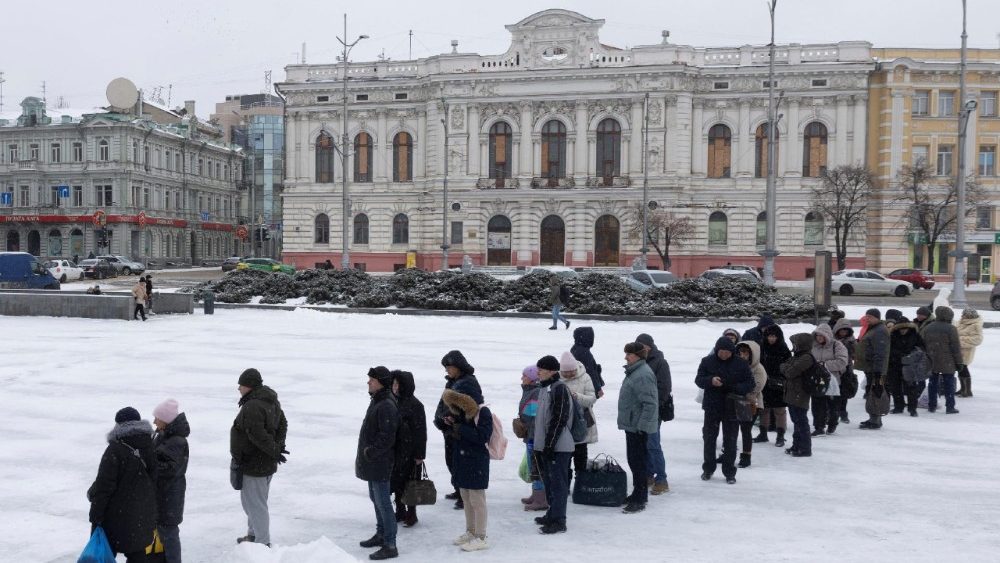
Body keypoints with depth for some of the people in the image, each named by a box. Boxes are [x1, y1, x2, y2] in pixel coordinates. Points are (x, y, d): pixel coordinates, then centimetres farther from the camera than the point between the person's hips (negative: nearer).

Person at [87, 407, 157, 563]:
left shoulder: (115, 450, -18)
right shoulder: (151, 448, 3)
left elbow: (104, 485, -18)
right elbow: (154, 481, 12)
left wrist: (95, 515, -11)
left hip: (117, 516, -6)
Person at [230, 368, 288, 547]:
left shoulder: (252, 407, -26)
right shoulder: (271, 401, 7)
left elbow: (258, 435, -28)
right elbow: (282, 424, 14)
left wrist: (275, 450, -17)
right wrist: (278, 446, 6)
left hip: (253, 464, -10)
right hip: (267, 464, 10)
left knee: (255, 503, 2)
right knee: (252, 500, 24)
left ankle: (263, 543, 11)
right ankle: (253, 534, 38)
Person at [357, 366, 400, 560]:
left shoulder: (387, 406, -21)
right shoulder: (376, 400, 11)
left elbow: (387, 437, -24)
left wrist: (370, 453, -17)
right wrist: (366, 453, 15)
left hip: (380, 463, -10)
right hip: (372, 462, 10)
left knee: (383, 503, -6)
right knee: (376, 499, 20)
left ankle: (390, 545, 0)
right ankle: (381, 535, 34)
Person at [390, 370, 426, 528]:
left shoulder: (415, 405, -14)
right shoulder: (393, 402, 6)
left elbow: (420, 431, -13)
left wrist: (419, 455, -14)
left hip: (409, 451, -6)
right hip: (395, 450, 6)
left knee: (409, 483, 2)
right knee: (396, 481, 13)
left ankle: (411, 514, 14)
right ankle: (400, 511, 27)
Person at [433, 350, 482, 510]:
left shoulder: (469, 382, -15)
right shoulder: (451, 382, 12)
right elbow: (443, 403, 9)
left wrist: (454, 417, -25)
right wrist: (442, 417, -11)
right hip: (450, 430, 9)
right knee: (451, 461, 19)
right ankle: (460, 491, 34)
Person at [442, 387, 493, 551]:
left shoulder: (483, 412, -13)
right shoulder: (461, 414, 11)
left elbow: (484, 436, -20)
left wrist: (462, 430, -18)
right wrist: (454, 431, 0)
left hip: (476, 461, -8)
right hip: (461, 460, 8)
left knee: (477, 500, -4)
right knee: (466, 500, 17)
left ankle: (480, 538, 3)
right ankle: (470, 532, 30)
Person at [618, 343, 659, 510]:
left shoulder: (643, 375, -20)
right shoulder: (633, 371, 13)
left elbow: (649, 404, -24)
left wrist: (642, 425, -24)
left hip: (638, 426, -11)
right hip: (631, 425, 11)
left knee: (639, 461, -5)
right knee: (633, 460, 17)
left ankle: (639, 500, 1)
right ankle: (638, 494, 28)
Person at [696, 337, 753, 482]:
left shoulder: (741, 364, -4)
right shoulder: (707, 361, -4)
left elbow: (750, 383, -3)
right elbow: (698, 380, -3)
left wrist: (735, 388, -22)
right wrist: (710, 380, -25)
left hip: (732, 408, -1)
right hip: (712, 406, 1)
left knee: (730, 441, 6)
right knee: (709, 438, 12)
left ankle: (729, 472, 16)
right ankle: (708, 469, 27)